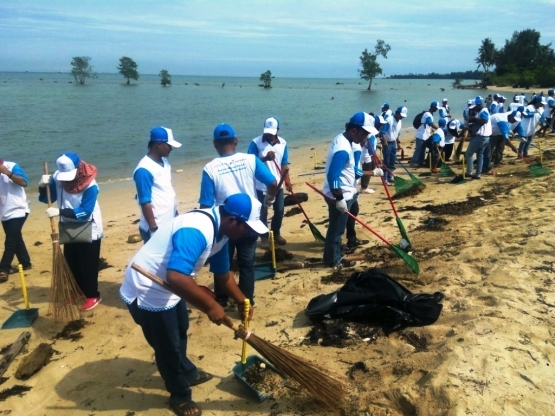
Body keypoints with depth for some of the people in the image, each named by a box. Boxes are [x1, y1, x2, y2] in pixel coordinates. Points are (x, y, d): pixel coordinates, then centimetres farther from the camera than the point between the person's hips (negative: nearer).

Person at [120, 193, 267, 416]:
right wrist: (210, 306, -33)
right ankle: (180, 396, 31)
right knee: (168, 347, 8)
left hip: (167, 286, 10)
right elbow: (176, 277, -43)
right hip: (147, 291, -10)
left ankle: (187, 373, 51)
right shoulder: (197, 231, -33)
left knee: (180, 332, 28)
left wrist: (241, 300, 14)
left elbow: (222, 273, 12)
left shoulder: (219, 230, -1)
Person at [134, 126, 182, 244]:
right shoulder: (144, 170, -20)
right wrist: (154, 229, -19)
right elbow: (145, 203, -20)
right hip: (157, 228, -8)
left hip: (170, 224, 9)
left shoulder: (164, 162, 7)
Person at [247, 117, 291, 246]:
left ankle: (276, 233, 31)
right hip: (261, 185, -4)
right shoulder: (256, 143, -11)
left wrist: (287, 180, -2)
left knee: (280, 210, 11)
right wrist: (265, 158, -29)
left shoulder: (283, 143, 2)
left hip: (278, 184, 4)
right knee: (262, 212, 7)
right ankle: (264, 236, 24)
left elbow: (284, 164, 7)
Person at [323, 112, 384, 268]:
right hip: (339, 196, -10)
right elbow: (332, 176, -31)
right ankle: (334, 261, 21)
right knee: (336, 229, 5)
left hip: (343, 194, 10)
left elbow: (350, 170, 16)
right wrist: (339, 199, -27)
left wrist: (373, 172, 16)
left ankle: (332, 256, 34)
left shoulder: (342, 139, 8)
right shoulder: (343, 149, -26)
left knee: (335, 228, 20)